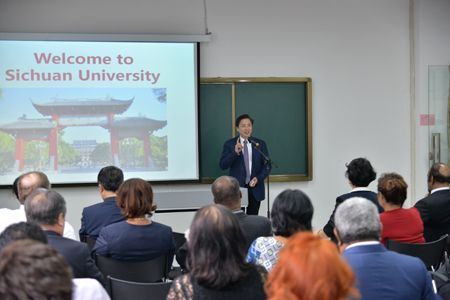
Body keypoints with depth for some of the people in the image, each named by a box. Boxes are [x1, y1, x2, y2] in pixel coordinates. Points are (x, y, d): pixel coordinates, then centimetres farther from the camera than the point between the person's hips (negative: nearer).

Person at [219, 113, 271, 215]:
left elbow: (267, 165, 6)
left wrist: (258, 178, -10)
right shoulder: (229, 144, 1)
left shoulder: (260, 144, 7)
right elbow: (222, 165, -7)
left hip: (255, 189, 2)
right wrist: (235, 152, -21)